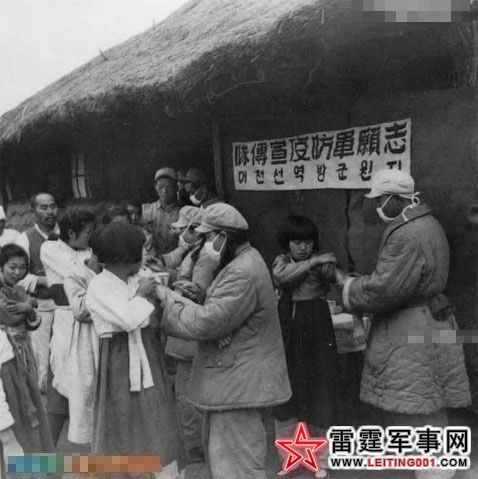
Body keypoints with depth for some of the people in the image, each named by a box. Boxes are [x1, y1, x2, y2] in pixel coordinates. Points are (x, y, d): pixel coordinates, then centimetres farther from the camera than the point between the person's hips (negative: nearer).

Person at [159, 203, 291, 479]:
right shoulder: (243, 260, 10)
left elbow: (206, 323, -27)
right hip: (236, 378, 11)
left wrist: (166, 297, -15)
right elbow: (216, 311, 12)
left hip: (239, 384, -11)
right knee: (223, 452, 24)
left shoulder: (243, 274, -25)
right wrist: (173, 296, 1)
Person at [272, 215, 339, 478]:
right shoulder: (281, 260, 2)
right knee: (286, 391, 10)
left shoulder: (321, 261, -4)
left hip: (317, 332, -2)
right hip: (287, 331, 2)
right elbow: (280, 275, -20)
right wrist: (312, 262, -25)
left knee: (319, 390, 4)